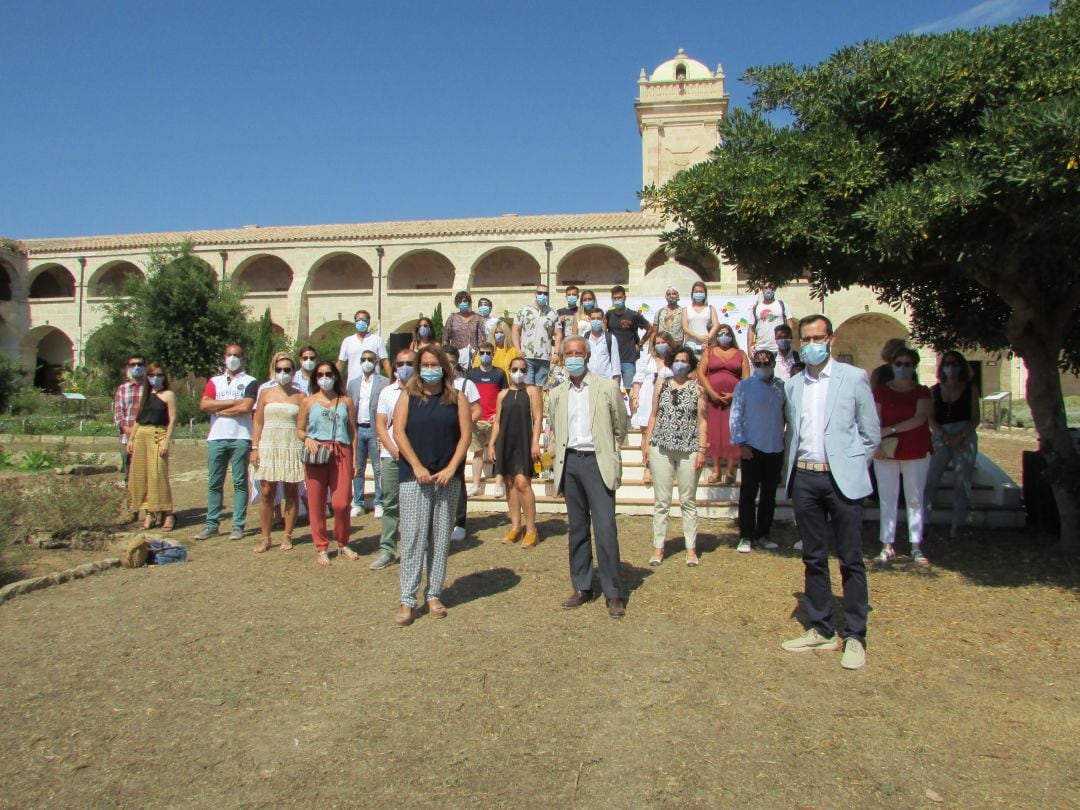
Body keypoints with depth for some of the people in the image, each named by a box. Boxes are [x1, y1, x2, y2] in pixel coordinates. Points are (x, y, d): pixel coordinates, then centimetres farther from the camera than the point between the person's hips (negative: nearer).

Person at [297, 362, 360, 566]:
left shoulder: (346, 401, 11)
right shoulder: (309, 402, 9)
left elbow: (353, 432, 12)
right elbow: (299, 430, 11)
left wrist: (354, 459, 7)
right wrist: (307, 439, -11)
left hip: (341, 454, 0)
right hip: (316, 454, 0)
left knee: (341, 503, -7)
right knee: (316, 503, 2)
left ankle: (343, 544, 14)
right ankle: (321, 548, 15)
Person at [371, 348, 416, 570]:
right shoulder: (387, 392, 10)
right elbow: (380, 425, 7)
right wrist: (393, 450, -6)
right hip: (391, 456, 3)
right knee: (390, 504, 7)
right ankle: (386, 550, 12)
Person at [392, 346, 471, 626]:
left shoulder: (457, 398, 7)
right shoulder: (408, 397, 7)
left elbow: (465, 435, 1)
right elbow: (399, 432, -2)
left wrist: (451, 469, -10)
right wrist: (417, 466, -12)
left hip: (448, 477, 1)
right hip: (414, 477, -1)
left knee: (441, 538, 5)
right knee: (413, 537, -4)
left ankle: (434, 595, 14)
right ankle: (407, 600, 1)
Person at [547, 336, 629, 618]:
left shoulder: (607, 387, 0)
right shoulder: (556, 393, 11)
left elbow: (620, 427, 7)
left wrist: (608, 451, 6)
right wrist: (557, 456, 10)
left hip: (597, 463, -4)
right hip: (569, 463, 4)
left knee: (605, 528, -9)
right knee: (576, 528, 10)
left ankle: (613, 593, -1)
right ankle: (582, 587, 20)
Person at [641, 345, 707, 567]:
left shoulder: (697, 388, 2)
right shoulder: (661, 385, 8)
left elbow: (702, 421, 0)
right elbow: (653, 416, 11)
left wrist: (702, 450, -5)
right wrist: (646, 444, 5)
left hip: (689, 450, -1)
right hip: (661, 449, 1)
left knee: (688, 501, 7)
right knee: (662, 501, 5)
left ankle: (691, 548, 15)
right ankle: (658, 547, 12)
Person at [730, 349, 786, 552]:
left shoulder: (781, 387, 5)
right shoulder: (744, 386, -3)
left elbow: (785, 414, 9)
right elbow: (735, 416, -5)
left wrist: (785, 440, 4)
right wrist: (741, 444, -11)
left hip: (775, 449, 3)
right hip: (752, 448, -3)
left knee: (769, 494, 10)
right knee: (748, 494, 2)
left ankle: (763, 534, 22)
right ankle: (745, 536, 10)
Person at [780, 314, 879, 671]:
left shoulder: (853, 378, 0)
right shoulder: (793, 385, 13)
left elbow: (871, 434, 3)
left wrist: (850, 467, 0)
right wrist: (791, 472, 10)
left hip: (842, 480, -4)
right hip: (804, 479, 4)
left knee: (851, 560, 1)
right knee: (813, 558, 10)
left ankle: (855, 637, 11)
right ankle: (821, 630, 22)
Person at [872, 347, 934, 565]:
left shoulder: (922, 392, 4)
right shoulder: (881, 391, 5)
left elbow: (920, 418, -12)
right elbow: (874, 421, -2)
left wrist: (890, 430, -17)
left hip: (916, 451, 0)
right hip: (886, 452, 0)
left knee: (915, 499, 5)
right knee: (887, 499, 2)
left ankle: (916, 547, 11)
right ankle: (887, 547, 6)